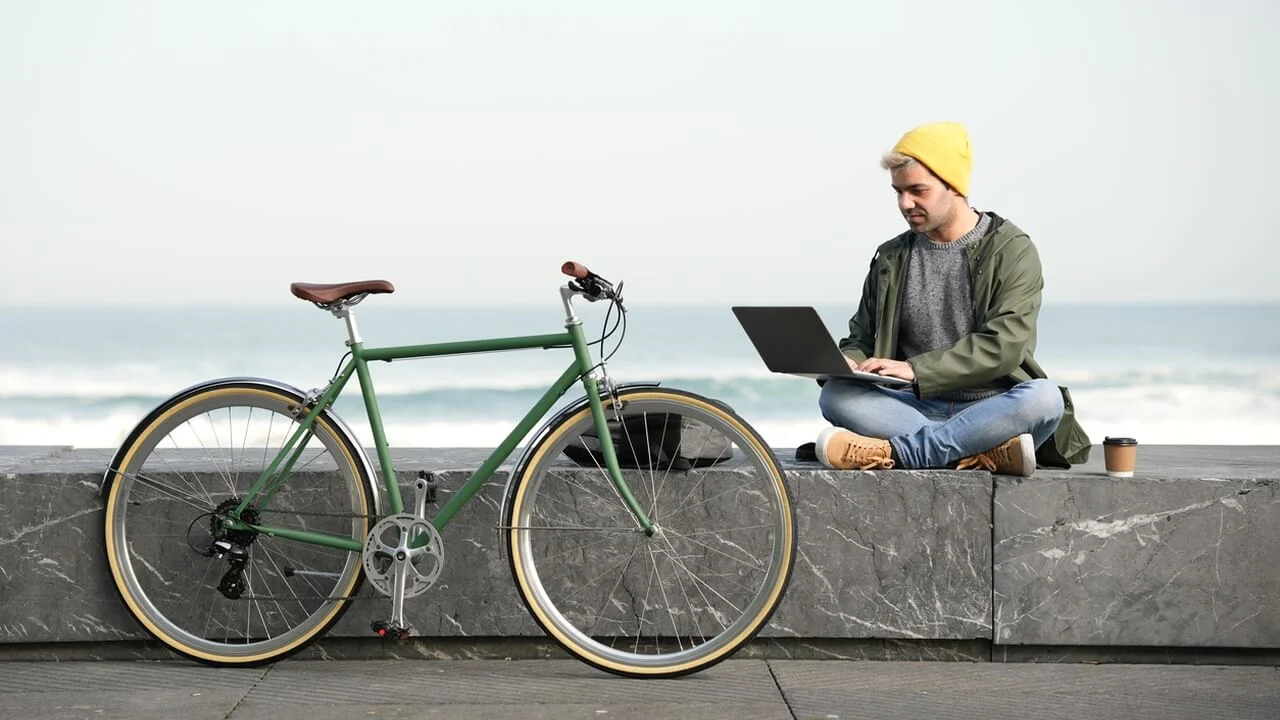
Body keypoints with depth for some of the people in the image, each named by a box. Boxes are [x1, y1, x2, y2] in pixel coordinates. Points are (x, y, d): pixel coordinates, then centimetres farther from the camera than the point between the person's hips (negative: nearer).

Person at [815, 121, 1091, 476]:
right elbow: (862, 340, 17)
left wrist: (916, 369, -21)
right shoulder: (891, 259, 14)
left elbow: (1004, 345, -12)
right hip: (917, 408, 3)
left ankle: (890, 452, -37)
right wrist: (847, 362, -8)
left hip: (992, 410, -2)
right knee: (835, 394, -25)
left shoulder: (1011, 251, 0)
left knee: (1044, 397, -35)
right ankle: (986, 453, -36)